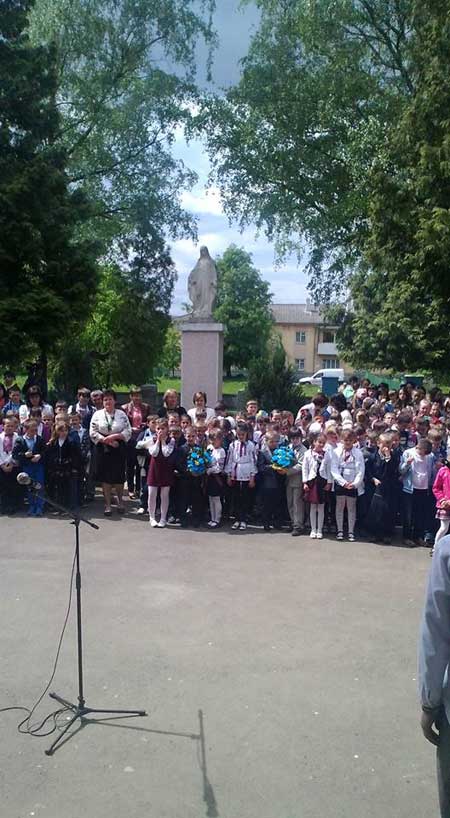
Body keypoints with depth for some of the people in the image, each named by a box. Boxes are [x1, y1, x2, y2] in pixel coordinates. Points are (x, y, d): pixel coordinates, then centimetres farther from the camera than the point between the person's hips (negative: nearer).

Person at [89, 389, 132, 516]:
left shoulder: (121, 414, 3)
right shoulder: (97, 414, 3)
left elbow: (128, 431, -2)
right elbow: (93, 433, -3)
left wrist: (115, 436, -16)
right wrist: (107, 440, -12)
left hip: (118, 449, 0)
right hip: (103, 449, 0)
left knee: (118, 477, 3)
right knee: (105, 477, 2)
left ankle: (120, 502, 25)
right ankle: (107, 505, 13)